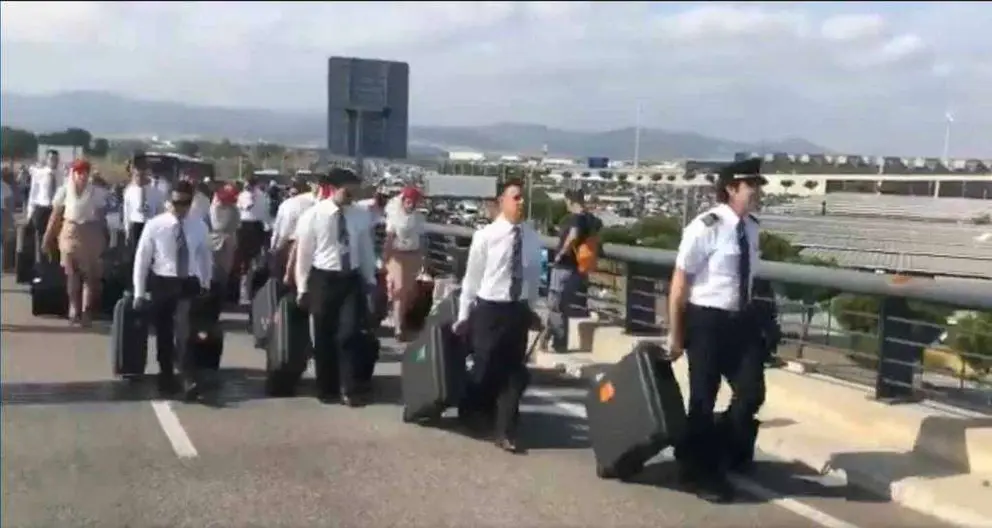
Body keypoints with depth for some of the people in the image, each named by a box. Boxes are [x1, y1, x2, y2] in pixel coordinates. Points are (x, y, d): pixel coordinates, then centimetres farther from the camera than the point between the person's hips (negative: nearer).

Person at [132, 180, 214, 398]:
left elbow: (205, 256, 13)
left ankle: (188, 380, -17)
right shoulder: (154, 225, -8)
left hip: (189, 285, 0)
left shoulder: (199, 227, -2)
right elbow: (141, 259, -3)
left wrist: (205, 284, 12)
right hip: (161, 284, 1)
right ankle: (167, 377, 28)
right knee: (163, 335, 11)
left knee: (183, 333, -17)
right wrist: (139, 292, -3)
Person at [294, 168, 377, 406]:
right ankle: (326, 389, 24)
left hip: (352, 279, 1)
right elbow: (303, 253, -2)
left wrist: (369, 279, 12)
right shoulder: (314, 215, -7)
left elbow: (366, 249, 10)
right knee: (323, 336, 9)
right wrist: (302, 287, 0)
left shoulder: (361, 216, 0)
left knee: (350, 333, -5)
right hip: (323, 279, -1)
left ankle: (350, 389, 7)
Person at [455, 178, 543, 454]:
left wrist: (532, 309, 14)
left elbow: (534, 277, 11)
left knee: (515, 371, 6)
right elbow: (472, 278, -4)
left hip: (519, 310, 3)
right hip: (489, 309, -3)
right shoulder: (485, 236, -10)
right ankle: (473, 412, 35)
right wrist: (463, 316, 0)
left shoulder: (532, 238, 1)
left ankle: (504, 431, 16)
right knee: (485, 368, 7)